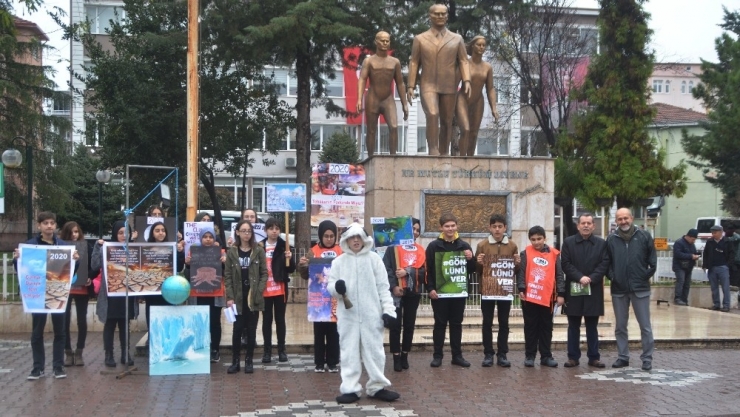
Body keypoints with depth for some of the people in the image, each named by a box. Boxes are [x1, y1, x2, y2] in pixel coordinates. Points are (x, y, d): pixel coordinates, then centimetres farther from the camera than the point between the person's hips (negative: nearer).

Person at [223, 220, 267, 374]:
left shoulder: (259, 251, 1)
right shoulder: (231, 251, 3)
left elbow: (264, 273, 1)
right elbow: (227, 276, 1)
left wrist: (258, 292, -10)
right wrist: (229, 297, -7)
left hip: (254, 297, 0)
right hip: (237, 297, 0)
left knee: (251, 329, 4)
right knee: (237, 329, 1)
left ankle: (249, 361, 13)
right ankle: (235, 360, 10)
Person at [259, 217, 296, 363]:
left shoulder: (284, 246, 0)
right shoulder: (260, 247, 2)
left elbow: (291, 269, -2)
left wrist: (289, 259, -20)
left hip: (280, 289, -1)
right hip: (264, 290, 1)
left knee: (280, 319, 7)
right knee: (266, 320, 7)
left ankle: (282, 350, 14)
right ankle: (267, 351, 13)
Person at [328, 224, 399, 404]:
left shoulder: (374, 258, 3)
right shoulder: (339, 261, 6)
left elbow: (383, 286, 1)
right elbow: (330, 286, 4)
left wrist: (388, 309, -5)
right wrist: (336, 287, -20)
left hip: (371, 314, -1)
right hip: (348, 314, 1)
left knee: (374, 350, 5)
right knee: (349, 351, 4)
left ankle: (376, 387, 16)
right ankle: (350, 389, 9)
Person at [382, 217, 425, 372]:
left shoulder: (421, 250, 11)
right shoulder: (393, 247, -1)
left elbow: (423, 272, 1)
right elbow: (386, 268, -9)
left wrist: (407, 271, -15)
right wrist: (393, 286, -18)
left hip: (414, 292, 4)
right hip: (397, 292, -4)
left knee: (409, 325, 9)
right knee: (395, 325, -3)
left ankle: (405, 356, 19)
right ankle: (396, 357, 2)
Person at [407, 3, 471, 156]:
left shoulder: (457, 39, 9)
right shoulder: (420, 39, 8)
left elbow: (463, 61, 4)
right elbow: (414, 63, 5)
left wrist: (467, 81, -11)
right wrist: (410, 86, -3)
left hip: (449, 87, 2)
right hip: (428, 86, -2)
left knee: (446, 122, 5)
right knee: (432, 115, -24)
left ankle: (444, 154, 14)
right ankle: (433, 150, -22)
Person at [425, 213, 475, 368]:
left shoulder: (464, 246, 7)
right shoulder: (433, 246, -1)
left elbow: (471, 270, 10)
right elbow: (428, 270, -4)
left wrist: (470, 259, -10)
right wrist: (430, 288, -13)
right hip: (439, 292, -2)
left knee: (456, 324, 8)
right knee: (440, 324, 4)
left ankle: (457, 355, 14)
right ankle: (437, 356, 9)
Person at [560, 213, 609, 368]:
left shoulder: (601, 243, 7)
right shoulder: (568, 242, 5)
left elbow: (604, 264, -2)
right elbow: (565, 264, -3)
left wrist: (591, 278, -15)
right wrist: (580, 277, -15)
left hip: (593, 290, 0)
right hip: (573, 290, 0)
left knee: (592, 326, 6)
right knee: (573, 326, 5)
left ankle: (594, 357, 12)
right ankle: (573, 357, 10)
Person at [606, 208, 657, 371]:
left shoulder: (644, 236, -2)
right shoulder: (611, 239, 3)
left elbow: (652, 260, 2)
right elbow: (607, 262, 9)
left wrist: (647, 276, -5)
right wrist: (611, 276, -3)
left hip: (640, 288, -2)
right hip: (618, 290, 2)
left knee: (645, 326, 2)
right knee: (620, 326, 10)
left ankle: (647, 358, 11)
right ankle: (623, 357, 20)